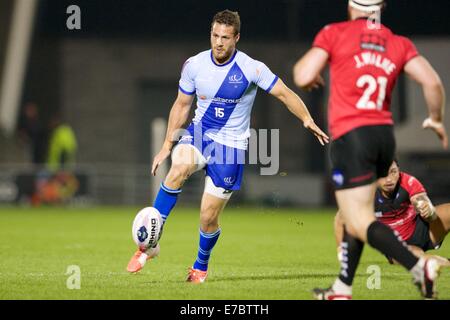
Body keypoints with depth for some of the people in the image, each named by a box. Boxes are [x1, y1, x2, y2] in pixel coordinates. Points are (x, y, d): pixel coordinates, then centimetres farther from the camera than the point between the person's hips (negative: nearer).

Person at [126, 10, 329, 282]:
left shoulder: (252, 69, -13)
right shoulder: (194, 65, -4)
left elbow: (285, 93, -9)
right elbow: (181, 105, 9)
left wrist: (308, 120, -24)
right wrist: (167, 146, 8)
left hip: (231, 145, -2)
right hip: (199, 135, 2)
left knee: (208, 218, -3)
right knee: (178, 170, -33)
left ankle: (201, 266, 29)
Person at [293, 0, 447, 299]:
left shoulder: (334, 34, -2)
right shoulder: (399, 44, 8)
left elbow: (303, 77, -8)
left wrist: (300, 67, 16)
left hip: (351, 137, -6)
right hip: (385, 134, 6)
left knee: (361, 223, -6)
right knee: (355, 218, 21)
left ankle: (418, 266, -25)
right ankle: (342, 289, 27)